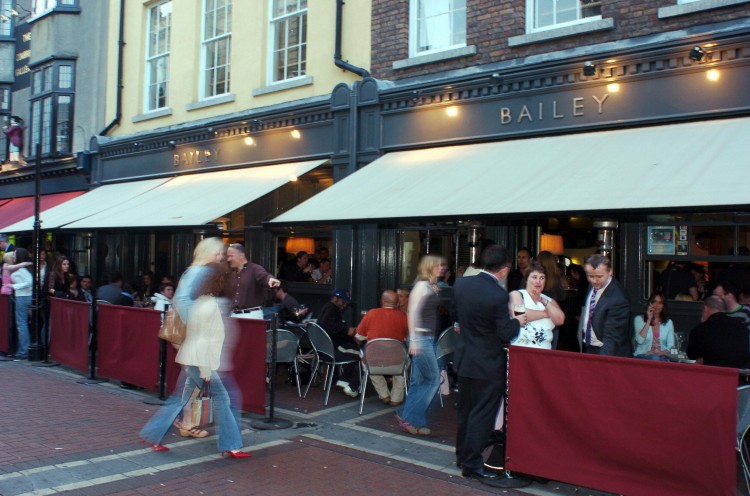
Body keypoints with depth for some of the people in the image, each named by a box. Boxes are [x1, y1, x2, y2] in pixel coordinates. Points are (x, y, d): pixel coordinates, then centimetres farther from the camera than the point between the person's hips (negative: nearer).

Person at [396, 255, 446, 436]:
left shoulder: (432, 286, 13)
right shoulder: (422, 286, -12)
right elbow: (413, 312, -18)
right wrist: (413, 340, -21)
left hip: (429, 338, 9)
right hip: (421, 338, -9)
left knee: (419, 381, 11)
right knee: (433, 379, -7)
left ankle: (405, 416, 20)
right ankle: (410, 418, 0)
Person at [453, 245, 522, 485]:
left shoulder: (461, 284, -4)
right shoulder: (498, 295, -24)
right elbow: (505, 335, -18)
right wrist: (517, 321, 0)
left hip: (464, 358, 7)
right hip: (487, 364, -7)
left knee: (465, 409, 20)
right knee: (482, 415, 4)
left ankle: (462, 454, 33)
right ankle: (472, 464, 12)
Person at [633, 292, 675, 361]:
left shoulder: (668, 322, 15)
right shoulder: (639, 319, 6)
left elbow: (671, 346, 7)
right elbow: (640, 340, -10)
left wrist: (661, 352, -16)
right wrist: (649, 319, -7)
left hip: (661, 356, 2)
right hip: (642, 356, -2)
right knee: (654, 358, -35)